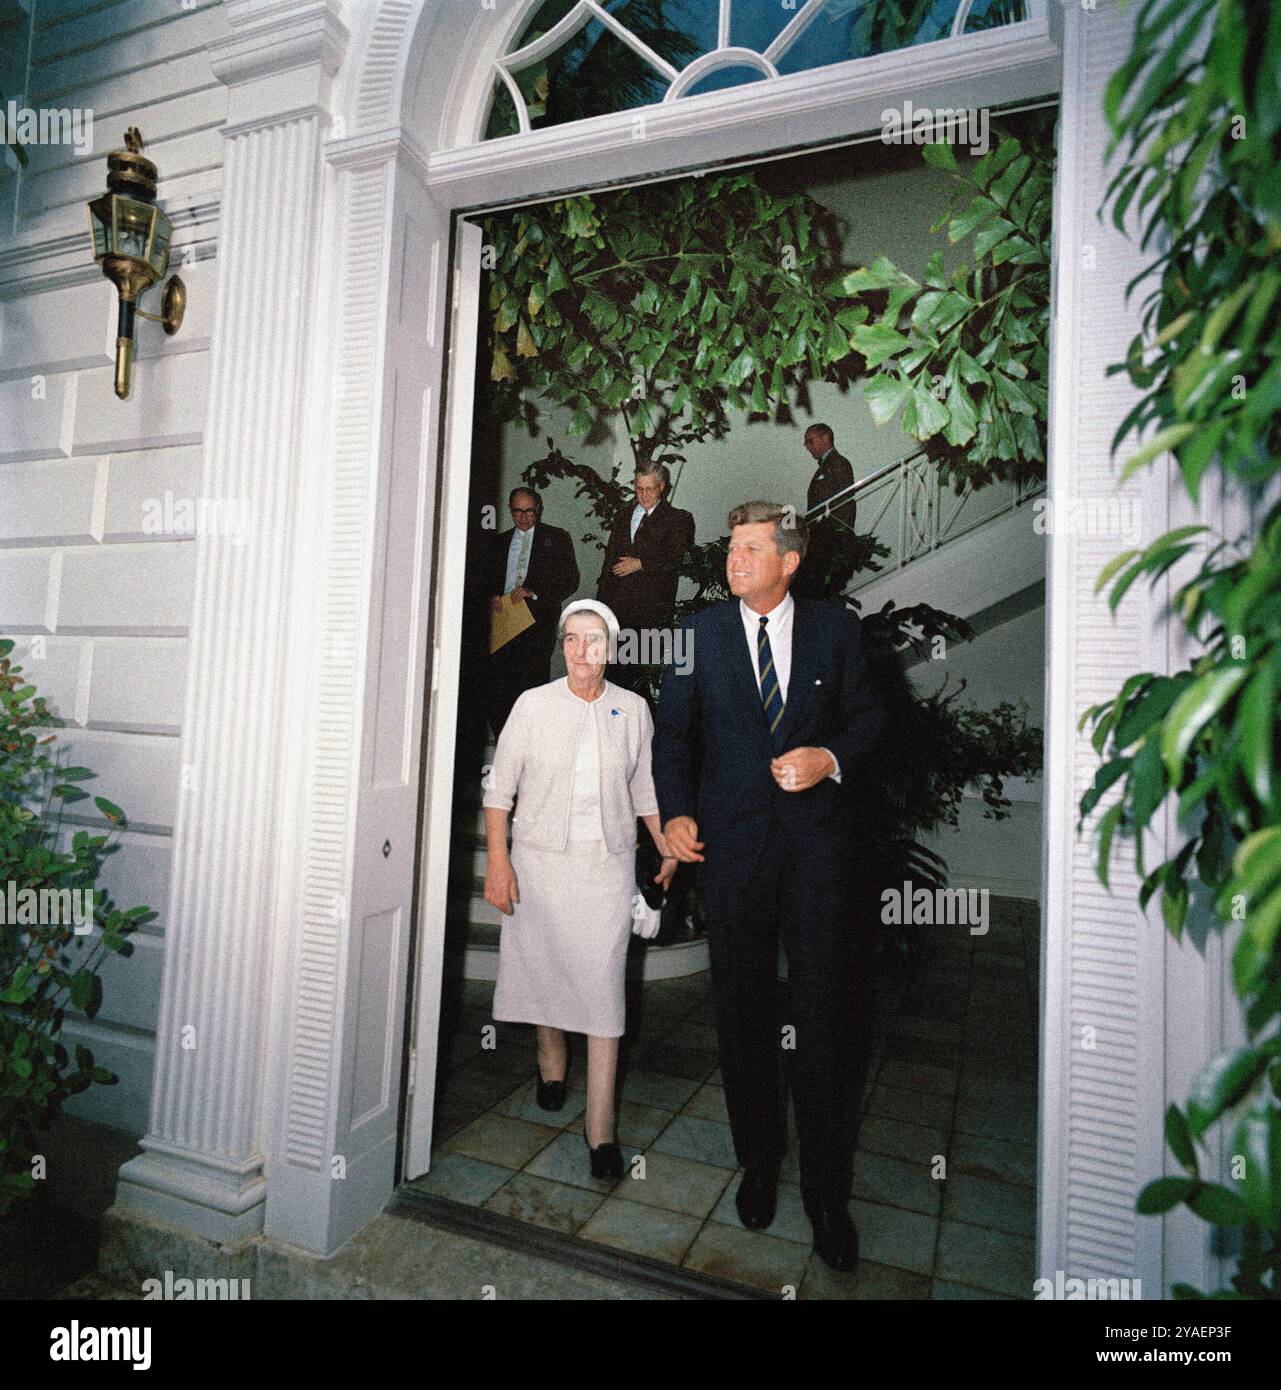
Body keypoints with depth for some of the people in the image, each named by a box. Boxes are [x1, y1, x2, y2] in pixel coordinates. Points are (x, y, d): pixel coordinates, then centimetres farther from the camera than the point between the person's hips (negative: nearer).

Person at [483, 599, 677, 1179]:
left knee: (604, 984, -3)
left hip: (607, 863, 0)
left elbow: (645, 787, 13)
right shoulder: (534, 704, -3)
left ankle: (600, 1127, 6)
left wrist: (666, 848, 10)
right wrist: (497, 861, -9)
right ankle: (551, 1059, 45)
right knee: (543, 963, 14)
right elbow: (500, 788, -2)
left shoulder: (633, 709, 2)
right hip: (541, 858, 0)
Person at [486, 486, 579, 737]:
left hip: (538, 623, -4)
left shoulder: (557, 538, 7)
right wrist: (493, 595, 3)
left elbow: (570, 580, -1)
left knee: (533, 684, -12)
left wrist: (535, 592, -12)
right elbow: (492, 578, 26)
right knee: (498, 684, -3)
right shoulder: (502, 541, 21)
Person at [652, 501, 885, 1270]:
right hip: (731, 839, 1)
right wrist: (676, 810, -5)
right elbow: (674, 729, 7)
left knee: (823, 1012, 3)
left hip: (816, 838, -1)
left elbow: (868, 713, 10)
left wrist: (833, 758, -10)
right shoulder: (701, 630, 5)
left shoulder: (836, 627, 3)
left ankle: (828, 1192, 22)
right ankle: (759, 1163, 33)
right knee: (743, 1011, 12)